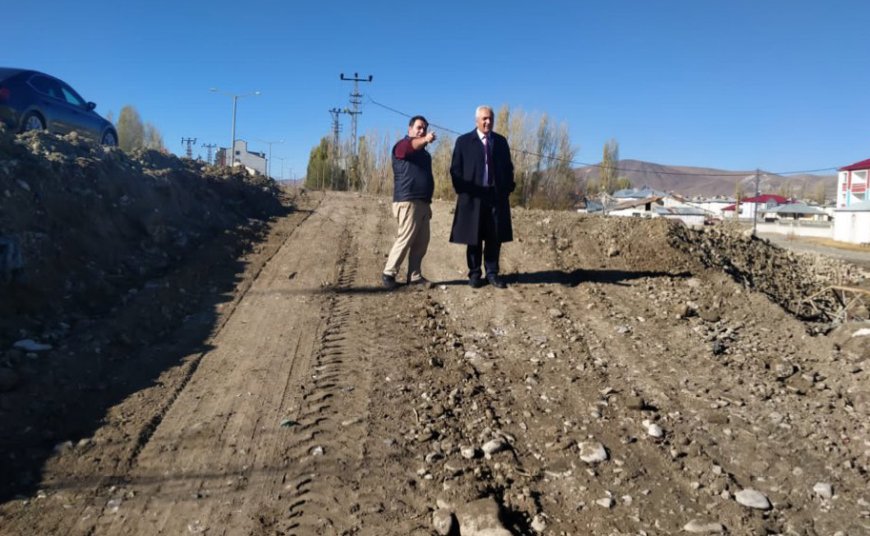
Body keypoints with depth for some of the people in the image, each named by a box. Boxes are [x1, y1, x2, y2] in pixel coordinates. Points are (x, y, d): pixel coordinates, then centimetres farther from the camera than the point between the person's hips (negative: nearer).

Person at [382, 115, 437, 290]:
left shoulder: (424, 153, 22)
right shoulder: (402, 145, -3)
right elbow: (411, 146, -29)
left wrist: (428, 203, 25)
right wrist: (425, 140, -50)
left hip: (422, 202, 8)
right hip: (408, 201, -8)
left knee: (421, 242, 5)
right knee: (405, 239, -10)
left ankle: (414, 276, 11)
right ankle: (389, 273, 0)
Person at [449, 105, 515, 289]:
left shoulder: (501, 141, 12)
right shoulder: (463, 141, 3)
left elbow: (508, 168, 15)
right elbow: (455, 169, 1)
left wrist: (507, 189, 4)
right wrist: (462, 191, -7)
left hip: (497, 195, 3)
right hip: (473, 196, -3)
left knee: (495, 237, 4)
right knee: (474, 238, 3)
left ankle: (492, 273, 12)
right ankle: (474, 274, 12)